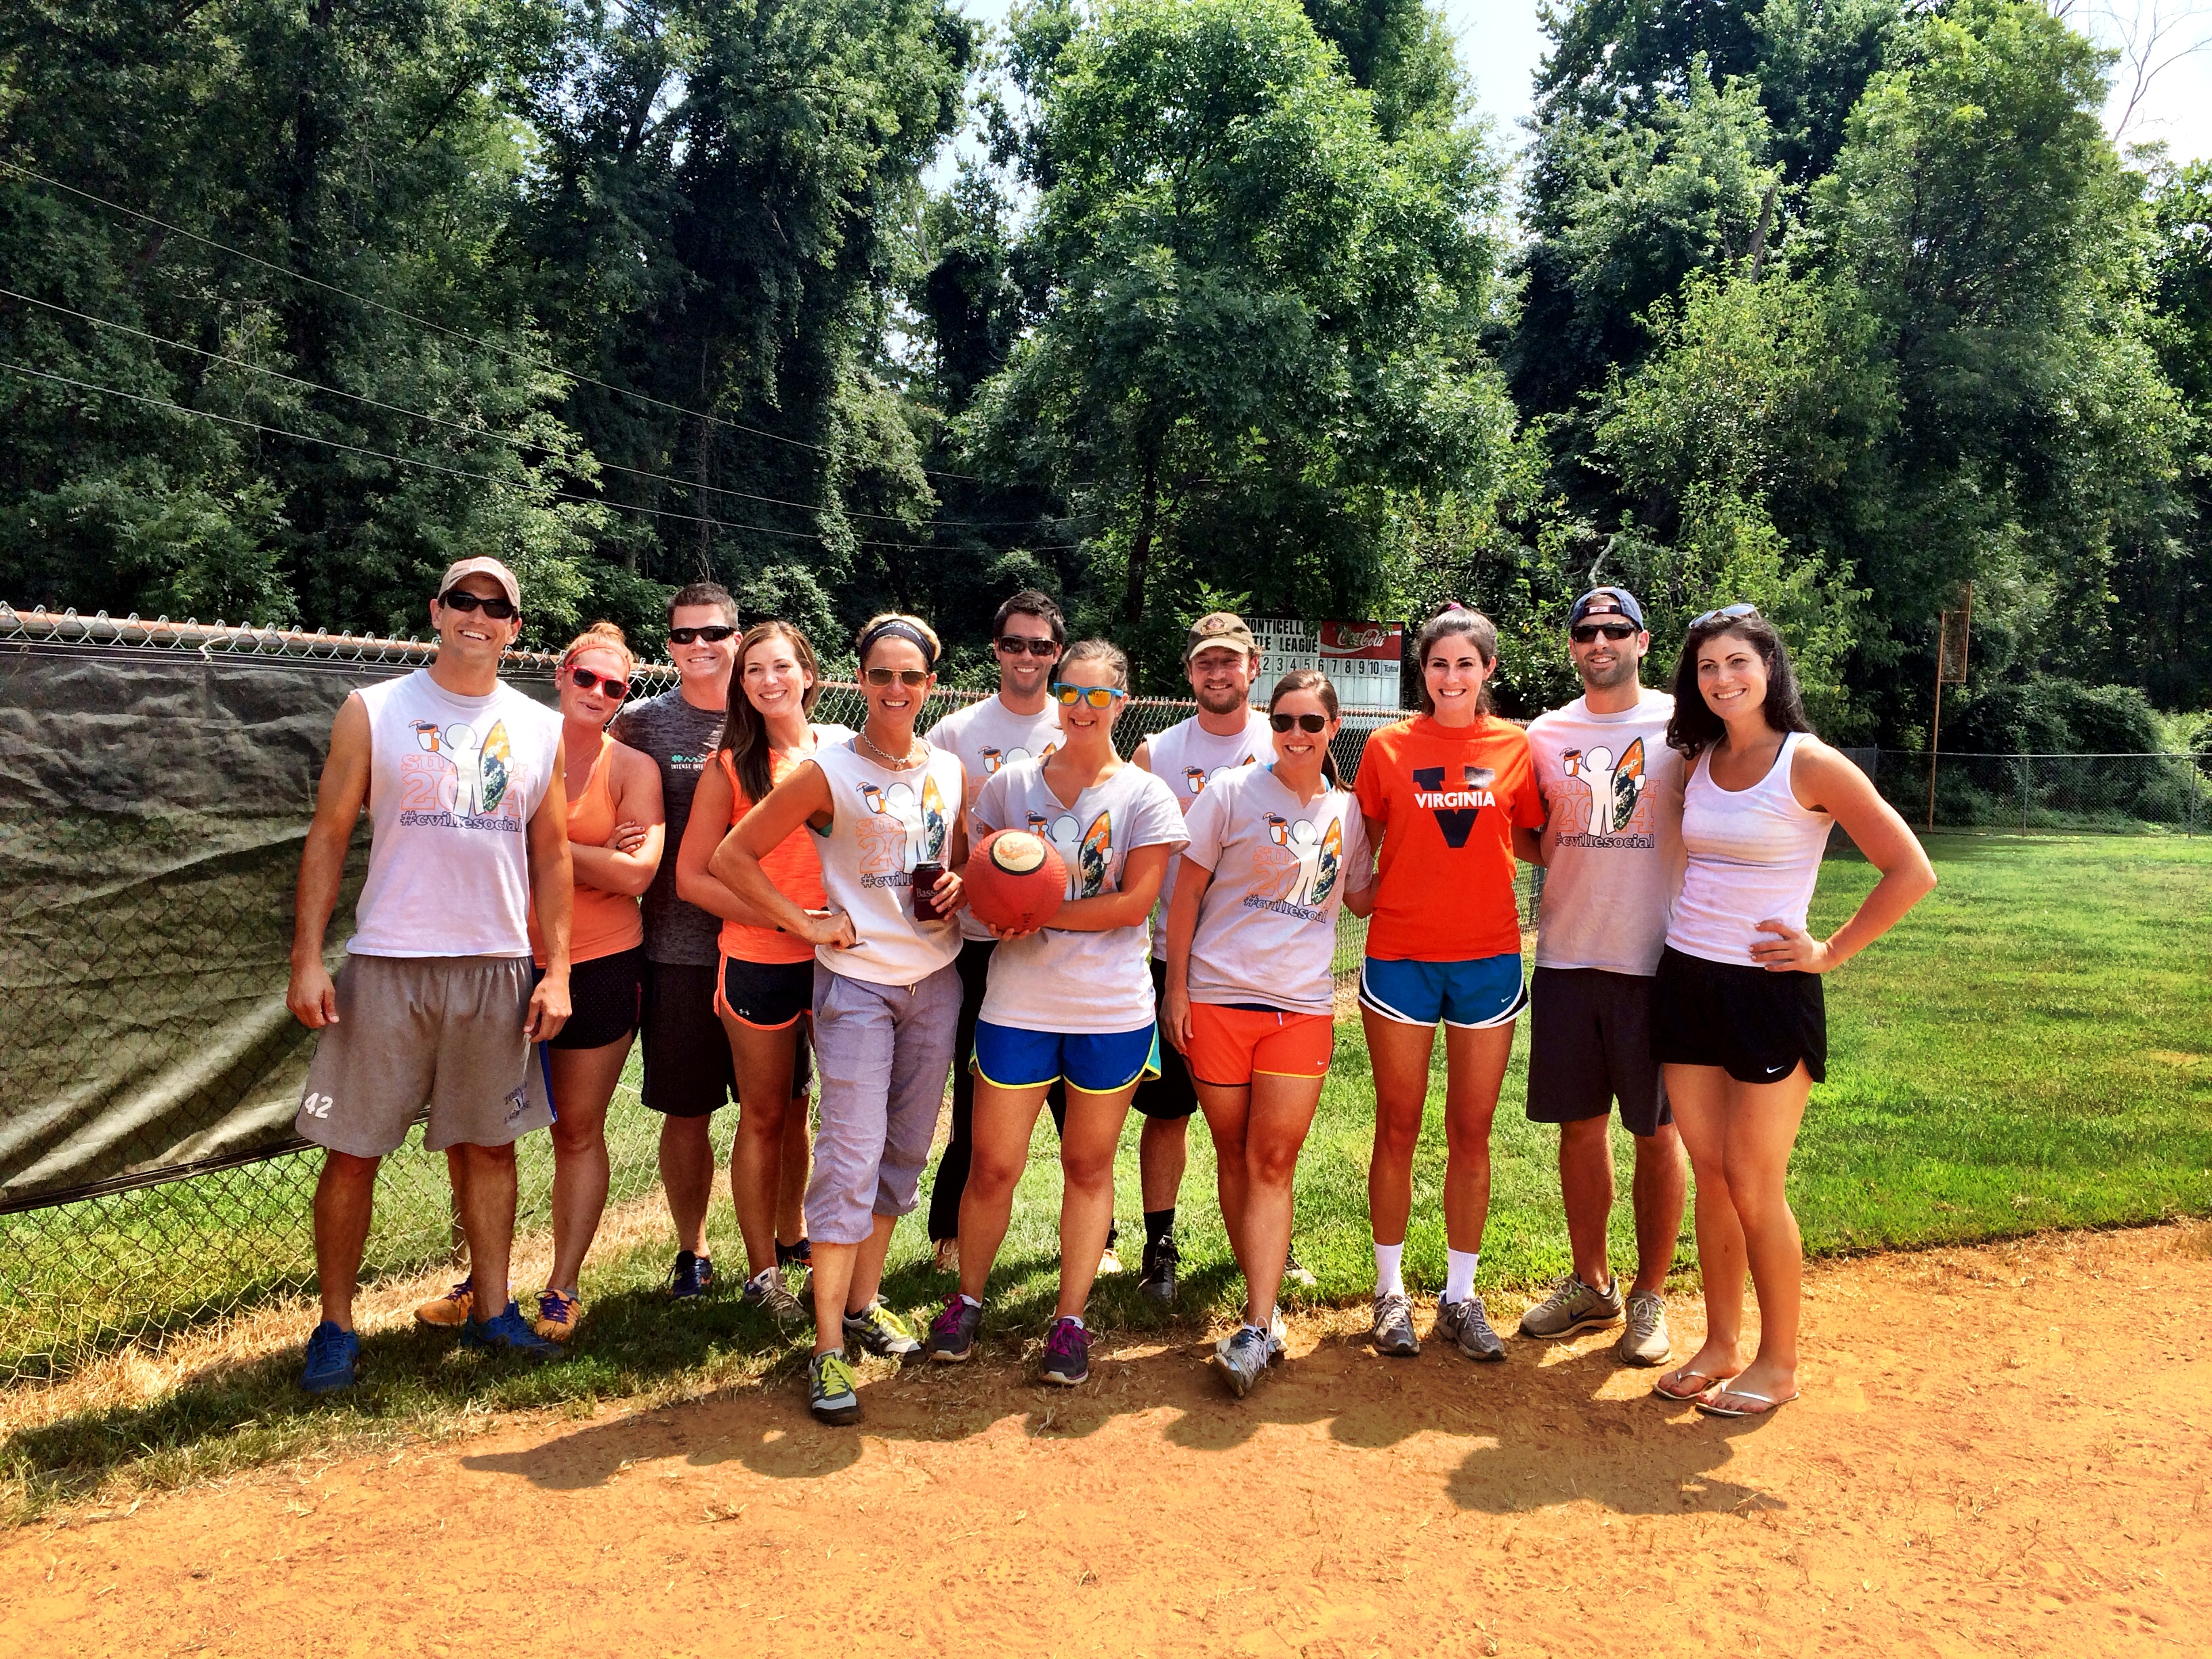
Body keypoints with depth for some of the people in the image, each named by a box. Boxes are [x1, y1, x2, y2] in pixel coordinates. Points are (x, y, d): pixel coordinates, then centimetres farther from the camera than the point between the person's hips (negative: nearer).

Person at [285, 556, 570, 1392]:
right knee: (352, 1151, 2)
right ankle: (336, 1326, 17)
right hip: (386, 964, -2)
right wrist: (307, 961, -7)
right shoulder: (373, 711, 0)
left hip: (499, 967, 3)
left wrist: (557, 969, 4)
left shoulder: (540, 728, 7)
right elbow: (328, 837, 0)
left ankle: (492, 1310, 23)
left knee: (490, 1143, 10)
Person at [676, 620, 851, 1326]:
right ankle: (763, 1271, 21)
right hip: (762, 964, -2)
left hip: (840, 956, 2)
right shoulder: (731, 767, -3)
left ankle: (793, 1236, 31)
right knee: (765, 1115, 8)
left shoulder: (845, 749, 3)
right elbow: (692, 877, -5)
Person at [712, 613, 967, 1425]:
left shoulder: (949, 770, 7)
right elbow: (731, 857, -8)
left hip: (936, 979, 6)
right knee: (852, 1157, -8)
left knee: (906, 1151, 12)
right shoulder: (828, 771, -8)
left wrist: (958, 887, -1)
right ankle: (828, 1349, -1)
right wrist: (807, 925, -11)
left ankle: (864, 1303, 28)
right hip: (857, 981, -5)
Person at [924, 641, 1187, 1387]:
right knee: (992, 1165, 5)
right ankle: (968, 1297, 28)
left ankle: (1070, 1319, 24)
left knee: (1089, 1165, 10)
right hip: (1017, 1003, 1)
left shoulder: (1146, 796, -2)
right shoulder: (1009, 784, 5)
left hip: (1111, 1010, -1)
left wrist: (1040, 912, -14)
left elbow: (1134, 904, -10)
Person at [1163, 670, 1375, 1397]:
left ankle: (1258, 1326, -4)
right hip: (1218, 997, -1)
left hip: (1301, 1007, 1)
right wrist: (1176, 988, -4)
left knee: (1272, 1161, -3)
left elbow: (1363, 899, 18)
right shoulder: (1232, 793, -2)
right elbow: (1187, 891, -1)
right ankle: (1262, 1299, 21)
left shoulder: (1346, 810, 8)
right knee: (1234, 1154, 7)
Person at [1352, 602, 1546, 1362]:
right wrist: (1367, 893, -6)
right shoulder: (1389, 747, 1)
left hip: (1487, 959, 1)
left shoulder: (1516, 746, 3)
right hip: (1400, 956, -1)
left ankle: (1461, 1296, 21)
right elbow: (1360, 846, 7)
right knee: (1398, 1127, 7)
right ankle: (1390, 1290, 21)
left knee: (1472, 1132, 8)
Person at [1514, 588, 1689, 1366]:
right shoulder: (1546, 734, 9)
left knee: (1658, 1131, 5)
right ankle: (1590, 1284, 27)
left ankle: (1649, 1296, 20)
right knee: (1580, 1126, 11)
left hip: (1656, 961, -3)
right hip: (1566, 959, 3)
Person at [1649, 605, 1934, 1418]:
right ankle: (1722, 1344, 24)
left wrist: (1830, 952, -9)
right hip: (1685, 981, 5)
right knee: (1710, 1176, 11)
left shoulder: (1809, 764, -10)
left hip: (1767, 989, -5)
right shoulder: (1699, 762, 7)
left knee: (1754, 1184, 0)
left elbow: (1912, 872, -11)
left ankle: (1777, 1365, 16)